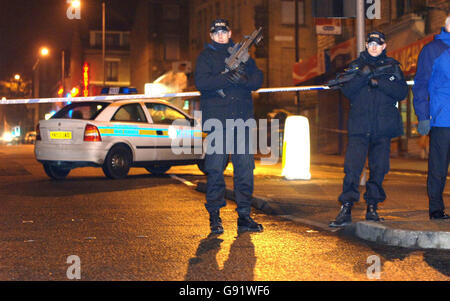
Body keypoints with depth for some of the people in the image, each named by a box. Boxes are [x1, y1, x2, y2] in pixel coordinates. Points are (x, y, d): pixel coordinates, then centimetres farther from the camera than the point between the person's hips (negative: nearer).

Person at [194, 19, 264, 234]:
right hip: (217, 118, -3)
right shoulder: (206, 56, 8)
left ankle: (244, 216, 8)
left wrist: (243, 78, -13)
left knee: (245, 168, 2)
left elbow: (258, 80, 8)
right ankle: (214, 216, 6)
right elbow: (201, 82, -8)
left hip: (242, 119, 3)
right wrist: (228, 78, -20)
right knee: (215, 169, -3)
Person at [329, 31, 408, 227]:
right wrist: (363, 76, -15)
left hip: (383, 129, 1)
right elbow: (347, 91, -2)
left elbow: (402, 92, 0)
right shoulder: (355, 65, 11)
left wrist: (378, 82, -10)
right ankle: (345, 211, -10)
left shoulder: (392, 66, 12)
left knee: (379, 169, 4)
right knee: (352, 167, -11)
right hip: (359, 127, -1)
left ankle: (372, 208, 14)